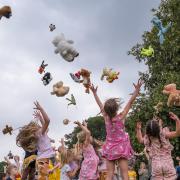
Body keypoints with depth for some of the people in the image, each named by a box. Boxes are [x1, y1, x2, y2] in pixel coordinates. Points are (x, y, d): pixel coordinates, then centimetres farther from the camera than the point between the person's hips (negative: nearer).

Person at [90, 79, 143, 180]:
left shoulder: (106, 118, -8)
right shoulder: (121, 117, -16)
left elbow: (100, 105, 3)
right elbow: (130, 102, -15)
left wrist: (94, 92, 14)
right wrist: (137, 89, -13)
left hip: (110, 148, 3)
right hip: (121, 148, -3)